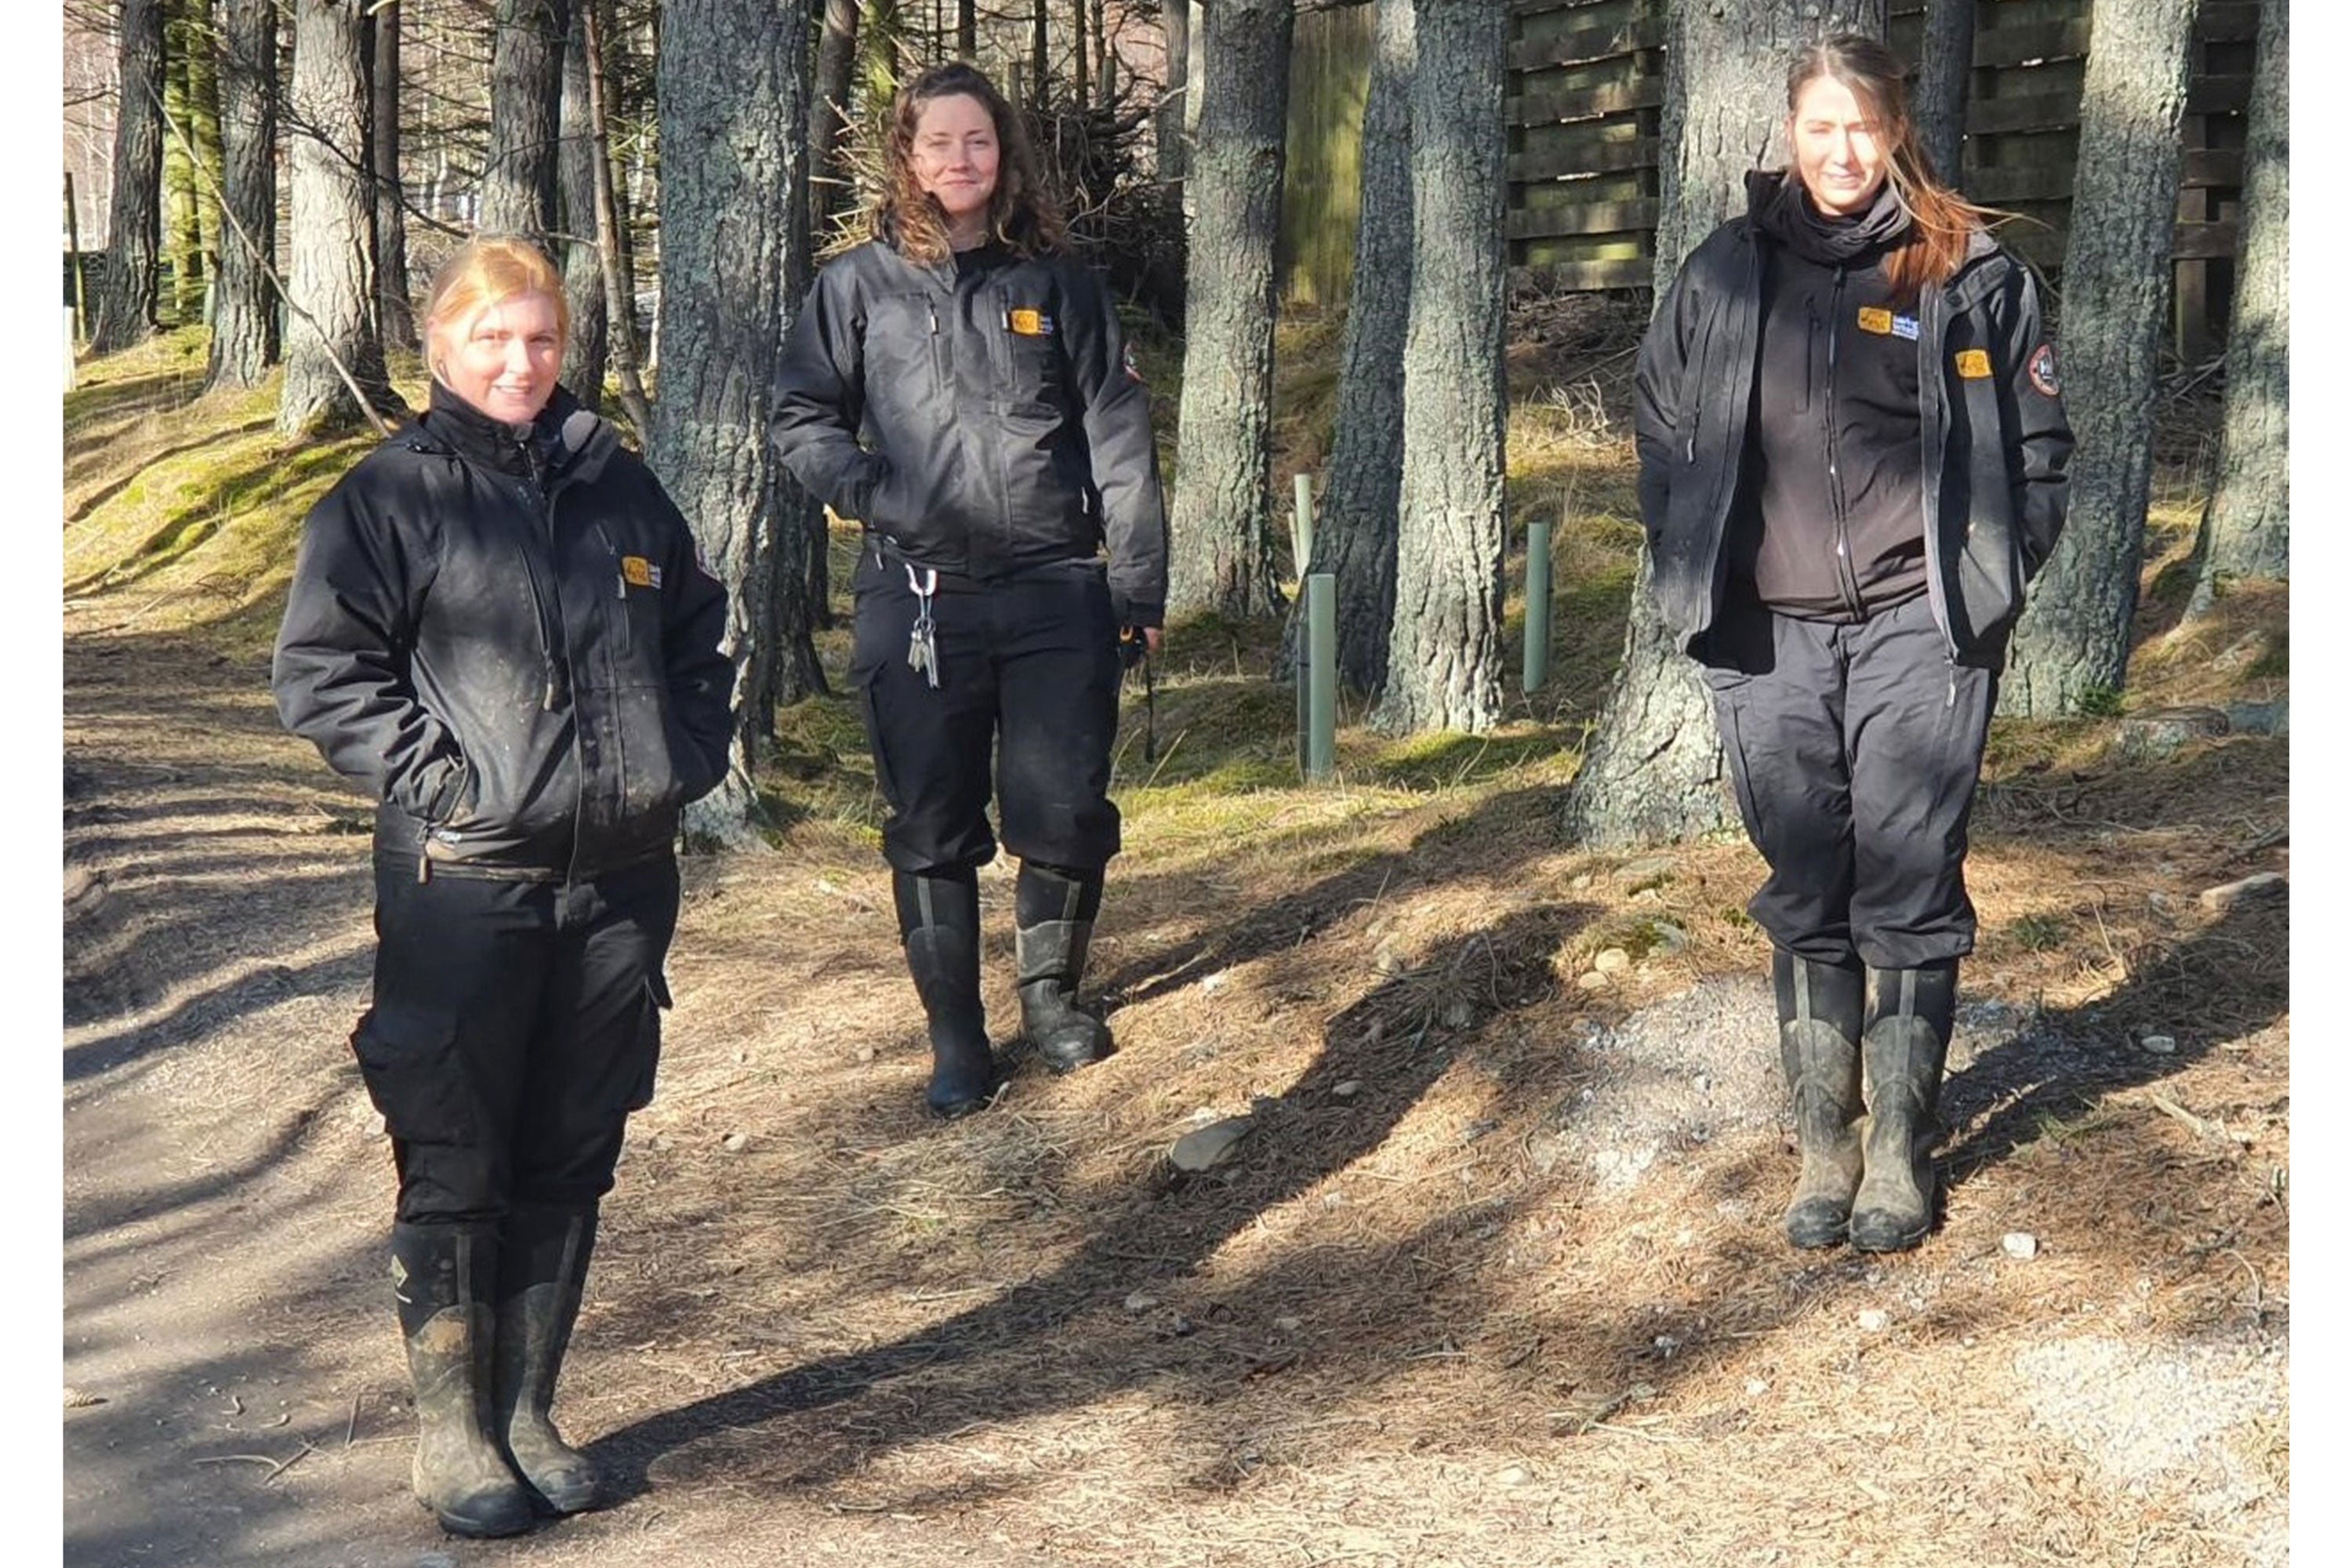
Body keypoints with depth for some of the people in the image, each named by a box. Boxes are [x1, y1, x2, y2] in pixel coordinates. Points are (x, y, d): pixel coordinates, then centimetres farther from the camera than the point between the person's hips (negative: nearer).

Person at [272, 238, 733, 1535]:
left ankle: (528, 1410, 23)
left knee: (569, 1163, 11)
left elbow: (698, 631, 24)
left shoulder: (617, 487, 13)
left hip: (620, 880, 5)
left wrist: (687, 755, 10)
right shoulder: (389, 498, -2)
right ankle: (450, 1429, 14)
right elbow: (319, 672, -5)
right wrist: (434, 780, -12)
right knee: (455, 1167, 2)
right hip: (463, 883, -4)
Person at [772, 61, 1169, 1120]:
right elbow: (801, 421, 8)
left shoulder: (1056, 281, 7)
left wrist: (1140, 585, 0)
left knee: (1067, 816, 2)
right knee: (933, 829, 4)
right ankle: (955, 1040, 16)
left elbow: (1118, 436, 6)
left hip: (1056, 594, 1)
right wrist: (875, 495, -10)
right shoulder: (858, 286, 5)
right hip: (914, 598, 0)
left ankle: (1050, 992, 27)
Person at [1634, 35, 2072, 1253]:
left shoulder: (1967, 271, 0)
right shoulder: (1723, 274, 7)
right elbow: (1661, 428, 17)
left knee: (1909, 897, 0)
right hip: (1768, 636, 3)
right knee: (1804, 899, 8)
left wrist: (1993, 580, -1)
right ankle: (1822, 1144, 16)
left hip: (1918, 628, -2)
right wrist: (1684, 574, 8)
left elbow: (2038, 439, 6)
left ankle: (1900, 1147, 10)